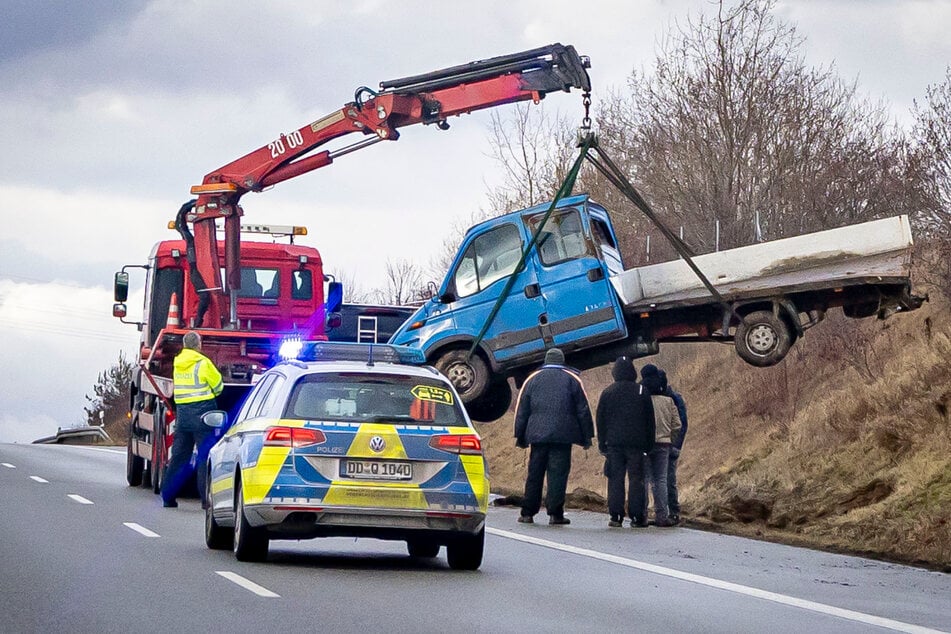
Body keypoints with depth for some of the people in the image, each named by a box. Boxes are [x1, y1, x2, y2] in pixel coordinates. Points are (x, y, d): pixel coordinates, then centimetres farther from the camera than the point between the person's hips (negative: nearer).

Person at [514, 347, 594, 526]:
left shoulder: (533, 379, 13)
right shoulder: (572, 379, 6)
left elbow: (521, 409, 12)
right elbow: (583, 410, 4)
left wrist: (520, 435, 16)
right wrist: (587, 436, 8)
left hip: (537, 434, 2)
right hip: (563, 435, -2)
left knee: (534, 473, 6)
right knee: (558, 473, -3)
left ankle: (528, 513, 7)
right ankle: (555, 513, -7)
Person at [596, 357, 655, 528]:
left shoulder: (608, 392, 4)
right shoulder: (642, 392, 2)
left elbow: (600, 419, 6)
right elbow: (650, 420, 5)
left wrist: (602, 443, 11)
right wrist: (649, 444, 10)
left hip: (614, 443, 1)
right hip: (637, 443, -1)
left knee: (615, 479, 2)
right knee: (636, 478, 1)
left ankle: (616, 515, -3)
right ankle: (637, 516, -1)